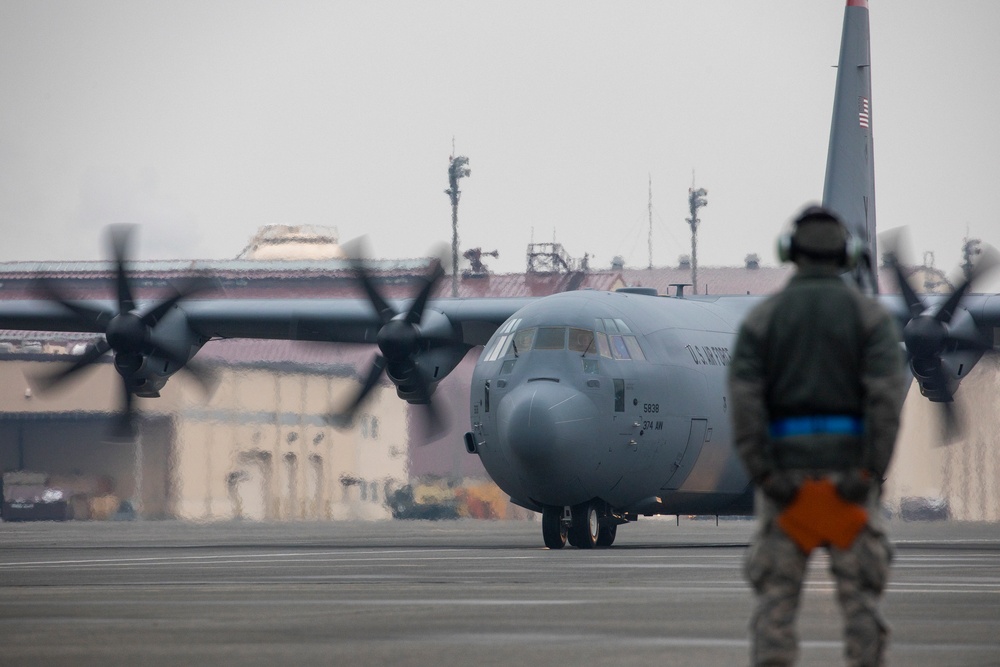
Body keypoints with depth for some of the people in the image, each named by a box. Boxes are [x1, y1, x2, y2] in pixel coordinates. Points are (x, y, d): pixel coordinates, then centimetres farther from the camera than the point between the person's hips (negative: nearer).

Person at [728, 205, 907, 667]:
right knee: (860, 594, 5)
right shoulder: (870, 316, 2)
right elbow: (887, 394, -12)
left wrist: (763, 478, -10)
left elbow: (744, 399, -8)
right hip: (848, 469, 0)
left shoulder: (762, 318, 3)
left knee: (776, 598, 3)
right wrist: (873, 474, -13)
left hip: (786, 474, 0)